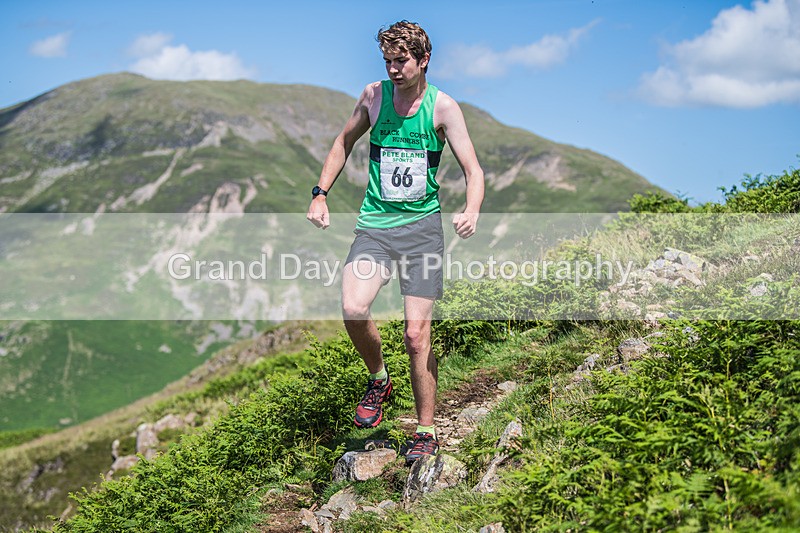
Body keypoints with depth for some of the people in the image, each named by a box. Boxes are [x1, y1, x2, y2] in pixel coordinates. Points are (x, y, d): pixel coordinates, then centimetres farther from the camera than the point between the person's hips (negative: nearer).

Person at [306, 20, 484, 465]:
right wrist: (321, 193, 11)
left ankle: (426, 432, 13)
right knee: (353, 310, -23)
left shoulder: (443, 106, -4)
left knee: (417, 335, -4)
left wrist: (472, 211, -25)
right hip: (375, 223, 2)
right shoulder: (374, 95, 3)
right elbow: (345, 143, 20)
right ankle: (379, 380, 8)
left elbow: (473, 169, -5)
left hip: (423, 226, -2)